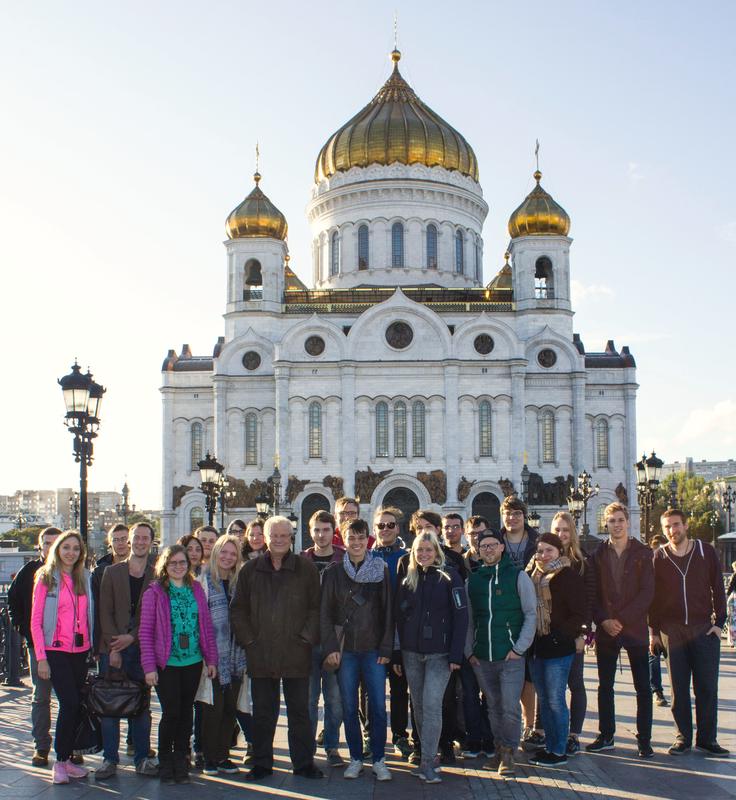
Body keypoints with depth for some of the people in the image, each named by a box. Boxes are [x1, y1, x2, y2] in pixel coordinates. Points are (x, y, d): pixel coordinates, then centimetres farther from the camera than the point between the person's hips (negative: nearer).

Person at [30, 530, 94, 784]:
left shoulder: (85, 578, 9)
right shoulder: (46, 578, -2)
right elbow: (35, 621, -4)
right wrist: (41, 657, -9)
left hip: (81, 650, 4)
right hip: (56, 649, -4)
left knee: (77, 705, 3)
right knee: (70, 702, -13)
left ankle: (67, 758, 16)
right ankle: (60, 761, 1)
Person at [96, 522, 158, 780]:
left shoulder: (156, 576, 5)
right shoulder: (112, 572, 5)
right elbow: (105, 612, 0)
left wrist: (132, 637, -11)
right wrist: (113, 647, -9)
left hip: (142, 648, 0)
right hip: (112, 648, 0)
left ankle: (142, 758, 13)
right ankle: (110, 759, 12)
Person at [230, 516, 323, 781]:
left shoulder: (306, 569, 1)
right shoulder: (250, 570, 6)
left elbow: (316, 608, 3)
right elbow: (237, 609, 9)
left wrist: (307, 638, -5)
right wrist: (248, 639, 1)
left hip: (296, 653, -1)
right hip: (260, 654, 1)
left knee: (299, 711, 7)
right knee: (262, 712, 9)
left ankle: (303, 762, 18)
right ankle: (261, 763, 20)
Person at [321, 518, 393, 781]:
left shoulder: (380, 570, 2)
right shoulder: (334, 572, 3)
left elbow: (388, 612, 2)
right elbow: (325, 613, 3)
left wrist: (386, 648, -4)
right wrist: (330, 647, -6)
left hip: (374, 649, -1)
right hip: (345, 650, 1)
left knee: (378, 707, -1)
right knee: (349, 707, 6)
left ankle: (378, 759, 12)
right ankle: (355, 758, 19)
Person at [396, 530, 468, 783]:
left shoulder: (449, 577, -4)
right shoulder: (407, 580, 9)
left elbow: (461, 616, -7)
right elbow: (398, 617, 11)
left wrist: (456, 654, -13)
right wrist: (399, 652, 4)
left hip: (439, 654, -4)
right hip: (411, 653, 4)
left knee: (432, 705, -10)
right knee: (418, 705, 9)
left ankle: (427, 764, -6)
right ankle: (425, 751, 21)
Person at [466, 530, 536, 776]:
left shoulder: (518, 576, -1)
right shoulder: (472, 579, 9)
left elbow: (531, 614, -3)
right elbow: (468, 619, 12)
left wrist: (519, 648, -9)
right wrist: (469, 651, 4)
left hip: (510, 656, -3)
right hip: (481, 658, 4)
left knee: (510, 707, -7)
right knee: (494, 707, 11)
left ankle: (508, 753, 7)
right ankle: (499, 749, 24)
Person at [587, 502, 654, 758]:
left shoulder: (643, 554, 0)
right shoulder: (598, 555, 6)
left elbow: (647, 592, -7)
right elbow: (591, 593, 4)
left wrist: (622, 619, -14)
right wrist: (603, 620, -11)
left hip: (635, 628, -2)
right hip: (605, 630, 2)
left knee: (643, 687, 2)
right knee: (605, 686, 8)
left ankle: (644, 739, 11)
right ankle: (606, 736, 19)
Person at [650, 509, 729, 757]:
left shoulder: (706, 551, 2)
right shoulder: (659, 557, 3)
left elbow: (718, 588, 6)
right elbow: (653, 596, 6)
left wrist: (719, 622, -1)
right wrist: (654, 631, 4)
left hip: (704, 630, 0)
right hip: (672, 631, 0)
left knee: (707, 687, 1)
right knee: (679, 688, 5)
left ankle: (707, 738, 12)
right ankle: (683, 737, 14)